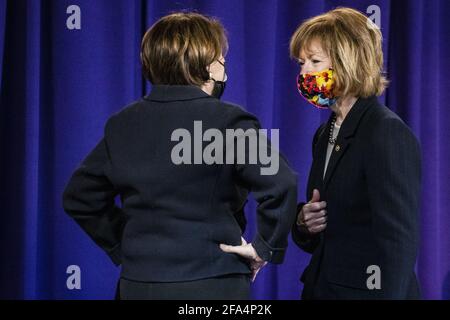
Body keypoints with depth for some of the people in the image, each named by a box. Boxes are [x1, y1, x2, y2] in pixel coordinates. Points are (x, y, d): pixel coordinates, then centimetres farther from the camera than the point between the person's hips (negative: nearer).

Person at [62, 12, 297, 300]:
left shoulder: (121, 124, 4)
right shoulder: (228, 120, -12)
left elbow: (78, 198, 12)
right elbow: (280, 185, -24)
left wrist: (123, 243, 14)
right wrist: (265, 248, -11)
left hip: (138, 285, 5)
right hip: (213, 285, -4)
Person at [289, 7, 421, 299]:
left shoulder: (388, 133, -15)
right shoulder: (325, 135, 9)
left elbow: (398, 241, -19)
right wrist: (303, 222, -3)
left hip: (364, 290, -7)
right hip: (322, 287, 7)